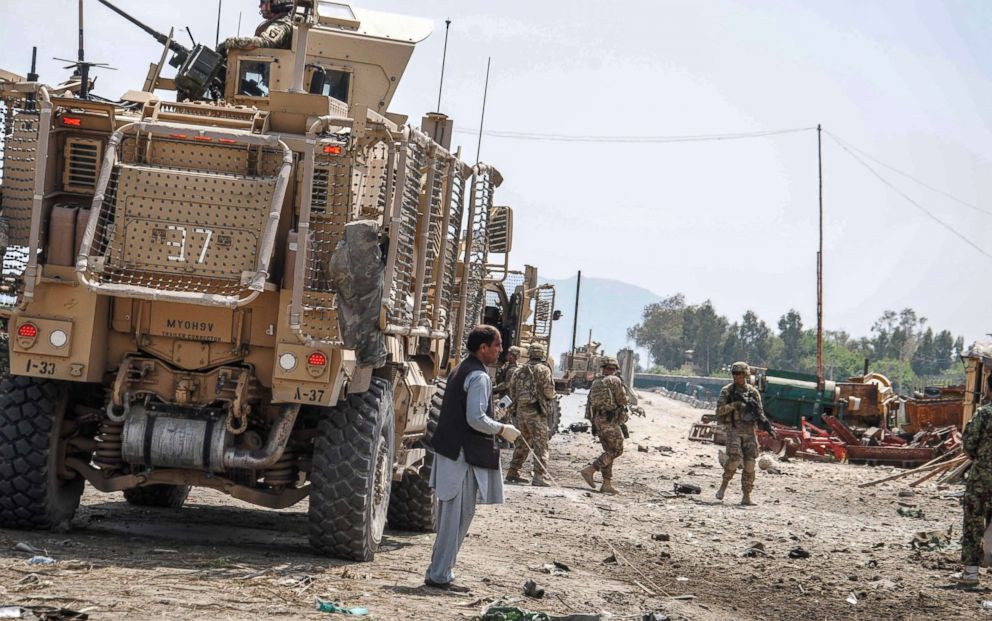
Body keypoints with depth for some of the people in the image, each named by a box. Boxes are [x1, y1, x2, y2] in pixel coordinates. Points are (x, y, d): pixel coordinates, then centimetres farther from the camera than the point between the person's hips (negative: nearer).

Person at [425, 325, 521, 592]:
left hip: (449, 450, 10)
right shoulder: (479, 377, -15)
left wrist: (496, 428, 23)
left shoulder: (460, 370, 16)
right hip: (465, 454, -10)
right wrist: (503, 429, -8)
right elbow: (476, 419, -22)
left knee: (450, 515, 14)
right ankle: (439, 575, -5)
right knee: (459, 515, -6)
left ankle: (439, 572, 18)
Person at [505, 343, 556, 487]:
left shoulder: (519, 371, 12)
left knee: (522, 443, 19)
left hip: (520, 410, 7)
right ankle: (539, 476, -14)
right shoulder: (543, 370, -6)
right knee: (540, 444, -6)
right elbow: (549, 391, -10)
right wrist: (551, 396, 12)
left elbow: (512, 391, 13)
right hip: (536, 411, -6)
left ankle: (513, 472, 23)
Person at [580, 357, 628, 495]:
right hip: (610, 420, -8)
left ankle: (607, 484, 8)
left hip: (597, 420, 8)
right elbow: (623, 401, -10)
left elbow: (589, 405, 13)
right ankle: (590, 470, -15)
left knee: (609, 451, 12)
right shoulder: (615, 381, -8)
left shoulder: (595, 383, 13)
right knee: (616, 450, -3)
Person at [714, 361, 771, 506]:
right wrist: (734, 405, -16)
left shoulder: (753, 392, 11)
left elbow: (759, 412, 13)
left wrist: (766, 423, -6)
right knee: (735, 458, -21)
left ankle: (746, 497, 2)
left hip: (750, 430, 3)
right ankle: (724, 485, 1)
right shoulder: (727, 391, 4)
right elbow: (719, 411, -2)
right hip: (734, 429, -3)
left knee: (749, 463, -2)